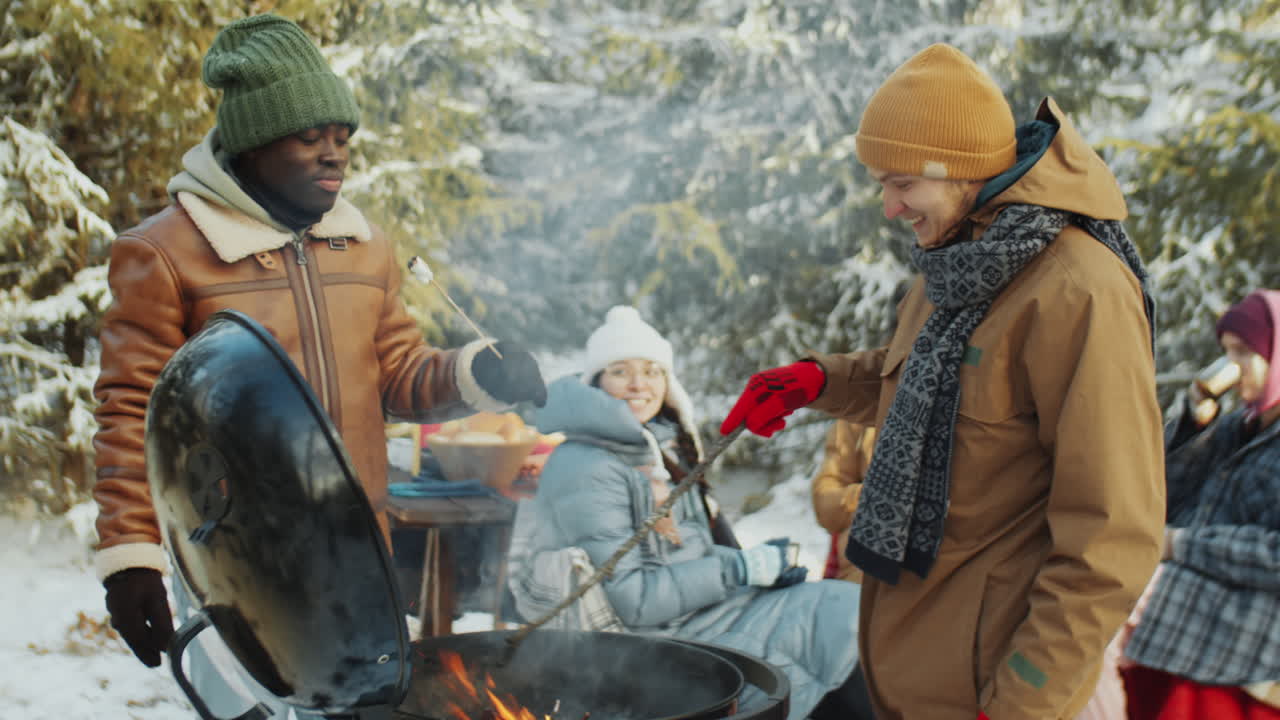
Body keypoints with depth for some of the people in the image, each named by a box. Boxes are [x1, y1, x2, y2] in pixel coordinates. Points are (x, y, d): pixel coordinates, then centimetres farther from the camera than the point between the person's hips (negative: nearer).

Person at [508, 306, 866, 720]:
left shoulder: (657, 452, 13)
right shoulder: (584, 470, -14)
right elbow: (626, 599, -19)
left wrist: (757, 562, 0)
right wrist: (740, 569, -15)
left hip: (702, 610, 9)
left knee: (844, 606, -6)